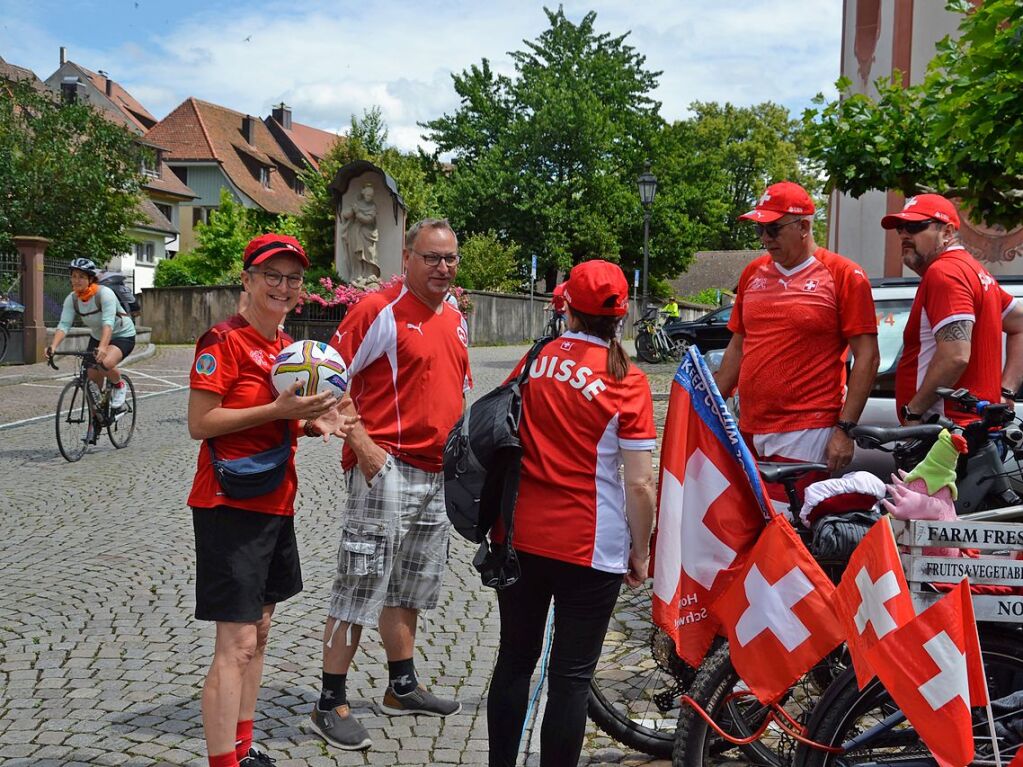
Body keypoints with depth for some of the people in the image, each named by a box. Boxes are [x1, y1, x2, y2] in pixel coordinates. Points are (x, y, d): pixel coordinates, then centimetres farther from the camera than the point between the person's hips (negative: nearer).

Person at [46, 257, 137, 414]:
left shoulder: (104, 293, -26)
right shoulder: (72, 299, -11)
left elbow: (108, 323, -38)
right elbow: (64, 324, -19)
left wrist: (102, 347, -54)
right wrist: (53, 346, -36)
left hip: (122, 335, -6)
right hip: (97, 336, 6)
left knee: (105, 363, -33)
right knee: (92, 379, -1)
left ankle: (119, 387, -3)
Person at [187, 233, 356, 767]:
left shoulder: (286, 344, 12)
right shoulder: (224, 341, -13)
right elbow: (200, 423, -17)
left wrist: (312, 421, 1)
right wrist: (279, 410, -24)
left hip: (275, 501, 9)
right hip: (230, 504, -9)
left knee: (258, 630, 16)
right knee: (236, 644, -8)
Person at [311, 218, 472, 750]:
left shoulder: (456, 319, 14)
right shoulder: (379, 310, -11)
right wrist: (363, 446, -20)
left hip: (439, 474, 8)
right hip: (385, 468, -8)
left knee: (410, 587, 18)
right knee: (361, 585, -3)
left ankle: (402, 687, 32)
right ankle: (331, 703, 8)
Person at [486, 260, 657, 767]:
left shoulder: (534, 361, 0)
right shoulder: (627, 383, -10)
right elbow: (639, 484, -12)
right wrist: (640, 553, 1)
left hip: (518, 537, 4)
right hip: (588, 549, -4)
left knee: (514, 661, 19)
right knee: (571, 677, 7)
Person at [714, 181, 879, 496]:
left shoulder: (844, 275, -3)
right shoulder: (753, 273, 14)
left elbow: (867, 357, -6)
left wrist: (844, 428, -12)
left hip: (805, 432, -6)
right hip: (748, 431, 6)